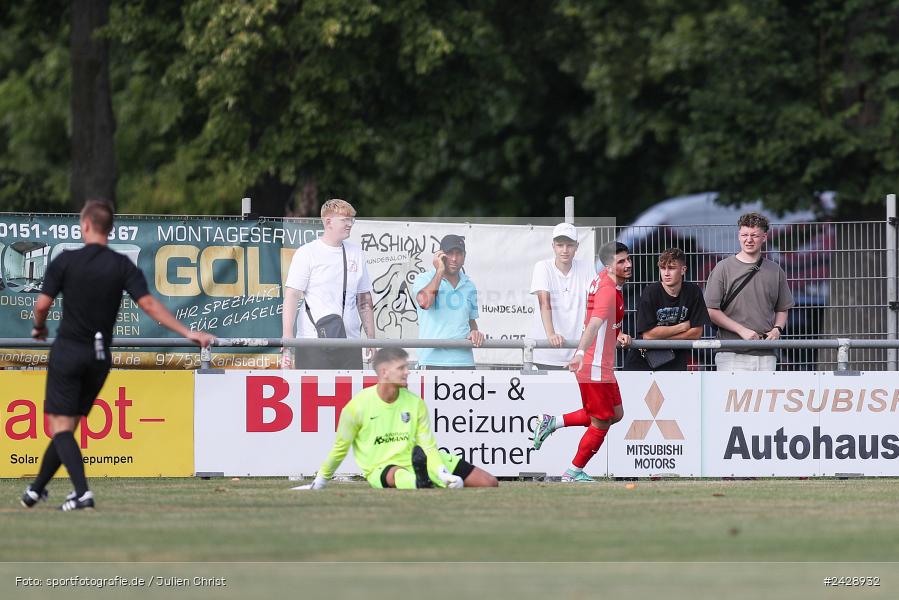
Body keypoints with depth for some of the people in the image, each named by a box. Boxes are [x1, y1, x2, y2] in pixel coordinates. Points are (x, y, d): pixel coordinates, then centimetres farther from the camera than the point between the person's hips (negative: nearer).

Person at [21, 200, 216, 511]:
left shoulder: (66, 261, -8)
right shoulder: (123, 266, -2)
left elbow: (43, 303, -8)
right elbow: (149, 304, -10)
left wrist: (39, 327, 14)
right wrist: (187, 332, -9)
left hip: (68, 351, -4)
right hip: (100, 357, 4)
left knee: (61, 426, -4)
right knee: (67, 424, 17)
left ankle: (82, 491, -23)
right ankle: (38, 488, 26)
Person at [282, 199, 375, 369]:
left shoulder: (355, 252, 14)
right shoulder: (307, 253, -2)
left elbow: (364, 298, 19)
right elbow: (291, 296, -8)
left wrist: (371, 337, 14)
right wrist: (287, 339, -17)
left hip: (350, 343, 5)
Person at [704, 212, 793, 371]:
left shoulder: (775, 271, 13)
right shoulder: (723, 269, 2)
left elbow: (782, 309, 22)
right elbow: (712, 311, -2)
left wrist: (777, 329, 1)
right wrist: (742, 330, -11)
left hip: (766, 356, 3)